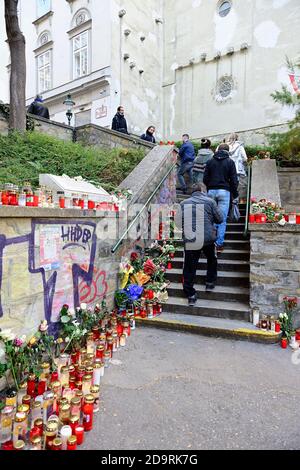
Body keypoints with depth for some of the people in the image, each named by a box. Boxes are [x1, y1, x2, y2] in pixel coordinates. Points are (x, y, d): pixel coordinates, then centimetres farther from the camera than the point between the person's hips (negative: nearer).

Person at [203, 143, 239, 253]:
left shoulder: (210, 162, 10)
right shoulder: (230, 162, 2)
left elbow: (205, 179, 9)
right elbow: (234, 180, 0)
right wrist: (235, 193, 10)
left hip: (211, 191, 3)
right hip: (224, 191, -3)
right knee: (222, 219, 0)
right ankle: (219, 244, 0)